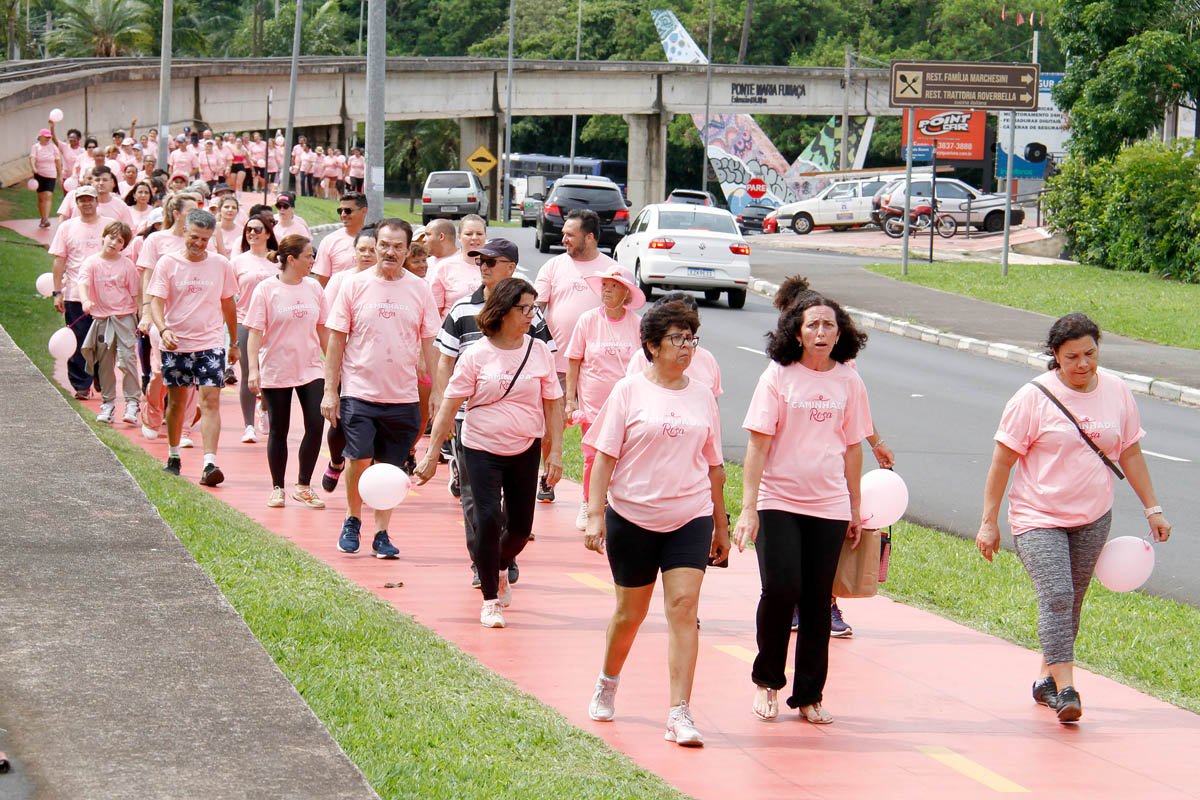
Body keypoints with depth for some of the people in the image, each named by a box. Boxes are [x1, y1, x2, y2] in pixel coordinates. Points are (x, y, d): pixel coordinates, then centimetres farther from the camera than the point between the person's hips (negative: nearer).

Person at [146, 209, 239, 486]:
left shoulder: (221, 265, 3)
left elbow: (228, 305, 14)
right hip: (176, 344, 0)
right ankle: (173, 457, 30)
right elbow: (156, 301, -9)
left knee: (211, 400, -12)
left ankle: (210, 464, -19)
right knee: (176, 402, 11)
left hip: (211, 343, 0)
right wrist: (163, 329, -27)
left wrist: (234, 343, 19)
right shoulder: (168, 263, -3)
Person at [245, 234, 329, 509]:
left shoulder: (313, 288, 6)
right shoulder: (266, 290, -7)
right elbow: (255, 332, -9)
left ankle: (303, 486, 5)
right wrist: (253, 369, -16)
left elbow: (323, 330, 15)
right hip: (276, 372, -3)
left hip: (311, 370, 3)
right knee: (279, 431, 4)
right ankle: (277, 489, 17)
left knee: (316, 424, -8)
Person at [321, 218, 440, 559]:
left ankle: (381, 534, 15)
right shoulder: (355, 286, 0)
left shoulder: (419, 290, 4)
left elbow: (429, 344, 10)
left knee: (390, 468, 5)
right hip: (359, 391, -2)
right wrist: (330, 391, -2)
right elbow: (336, 341, 2)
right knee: (359, 460, -9)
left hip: (403, 396, 2)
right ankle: (352, 521, 14)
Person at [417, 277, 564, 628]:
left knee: (520, 526, 7)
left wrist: (555, 452, 2)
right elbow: (450, 405, -5)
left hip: (525, 450, 3)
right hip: (482, 449, -3)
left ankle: (500, 569, 40)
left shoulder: (540, 351, 0)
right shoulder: (476, 356, -8)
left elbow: (552, 404, 7)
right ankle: (490, 600, 1)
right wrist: (432, 455, -7)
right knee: (488, 518, -13)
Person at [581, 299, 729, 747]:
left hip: (690, 518, 2)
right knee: (631, 612, 11)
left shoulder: (702, 398, 8)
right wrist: (595, 515, -10)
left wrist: (720, 526, 17)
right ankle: (607, 685, 39)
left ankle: (680, 714, -13)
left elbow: (713, 466, 15)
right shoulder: (629, 392, -1)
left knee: (684, 608, -11)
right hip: (632, 516, -1)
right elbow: (605, 456, -3)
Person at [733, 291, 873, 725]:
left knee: (817, 601, 4)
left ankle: (809, 696, 13)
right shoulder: (778, 376, -4)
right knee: (781, 589, -13)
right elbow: (758, 445, -6)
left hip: (829, 507, 3)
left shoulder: (848, 382, 5)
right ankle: (767, 681, 8)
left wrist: (855, 509, 13)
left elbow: (853, 447, 12)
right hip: (778, 503, -3)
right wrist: (748, 507, -13)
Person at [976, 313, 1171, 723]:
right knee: (1056, 596, -18)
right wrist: (989, 523, -9)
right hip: (1039, 518, -4)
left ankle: (1046, 680, 25)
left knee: (1072, 601, 10)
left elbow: (1130, 453, 13)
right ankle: (1065, 689, -20)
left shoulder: (1117, 392, 2)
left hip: (1093, 519, 4)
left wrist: (1152, 508, 13)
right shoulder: (1034, 397, -11)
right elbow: (1002, 461, -8)